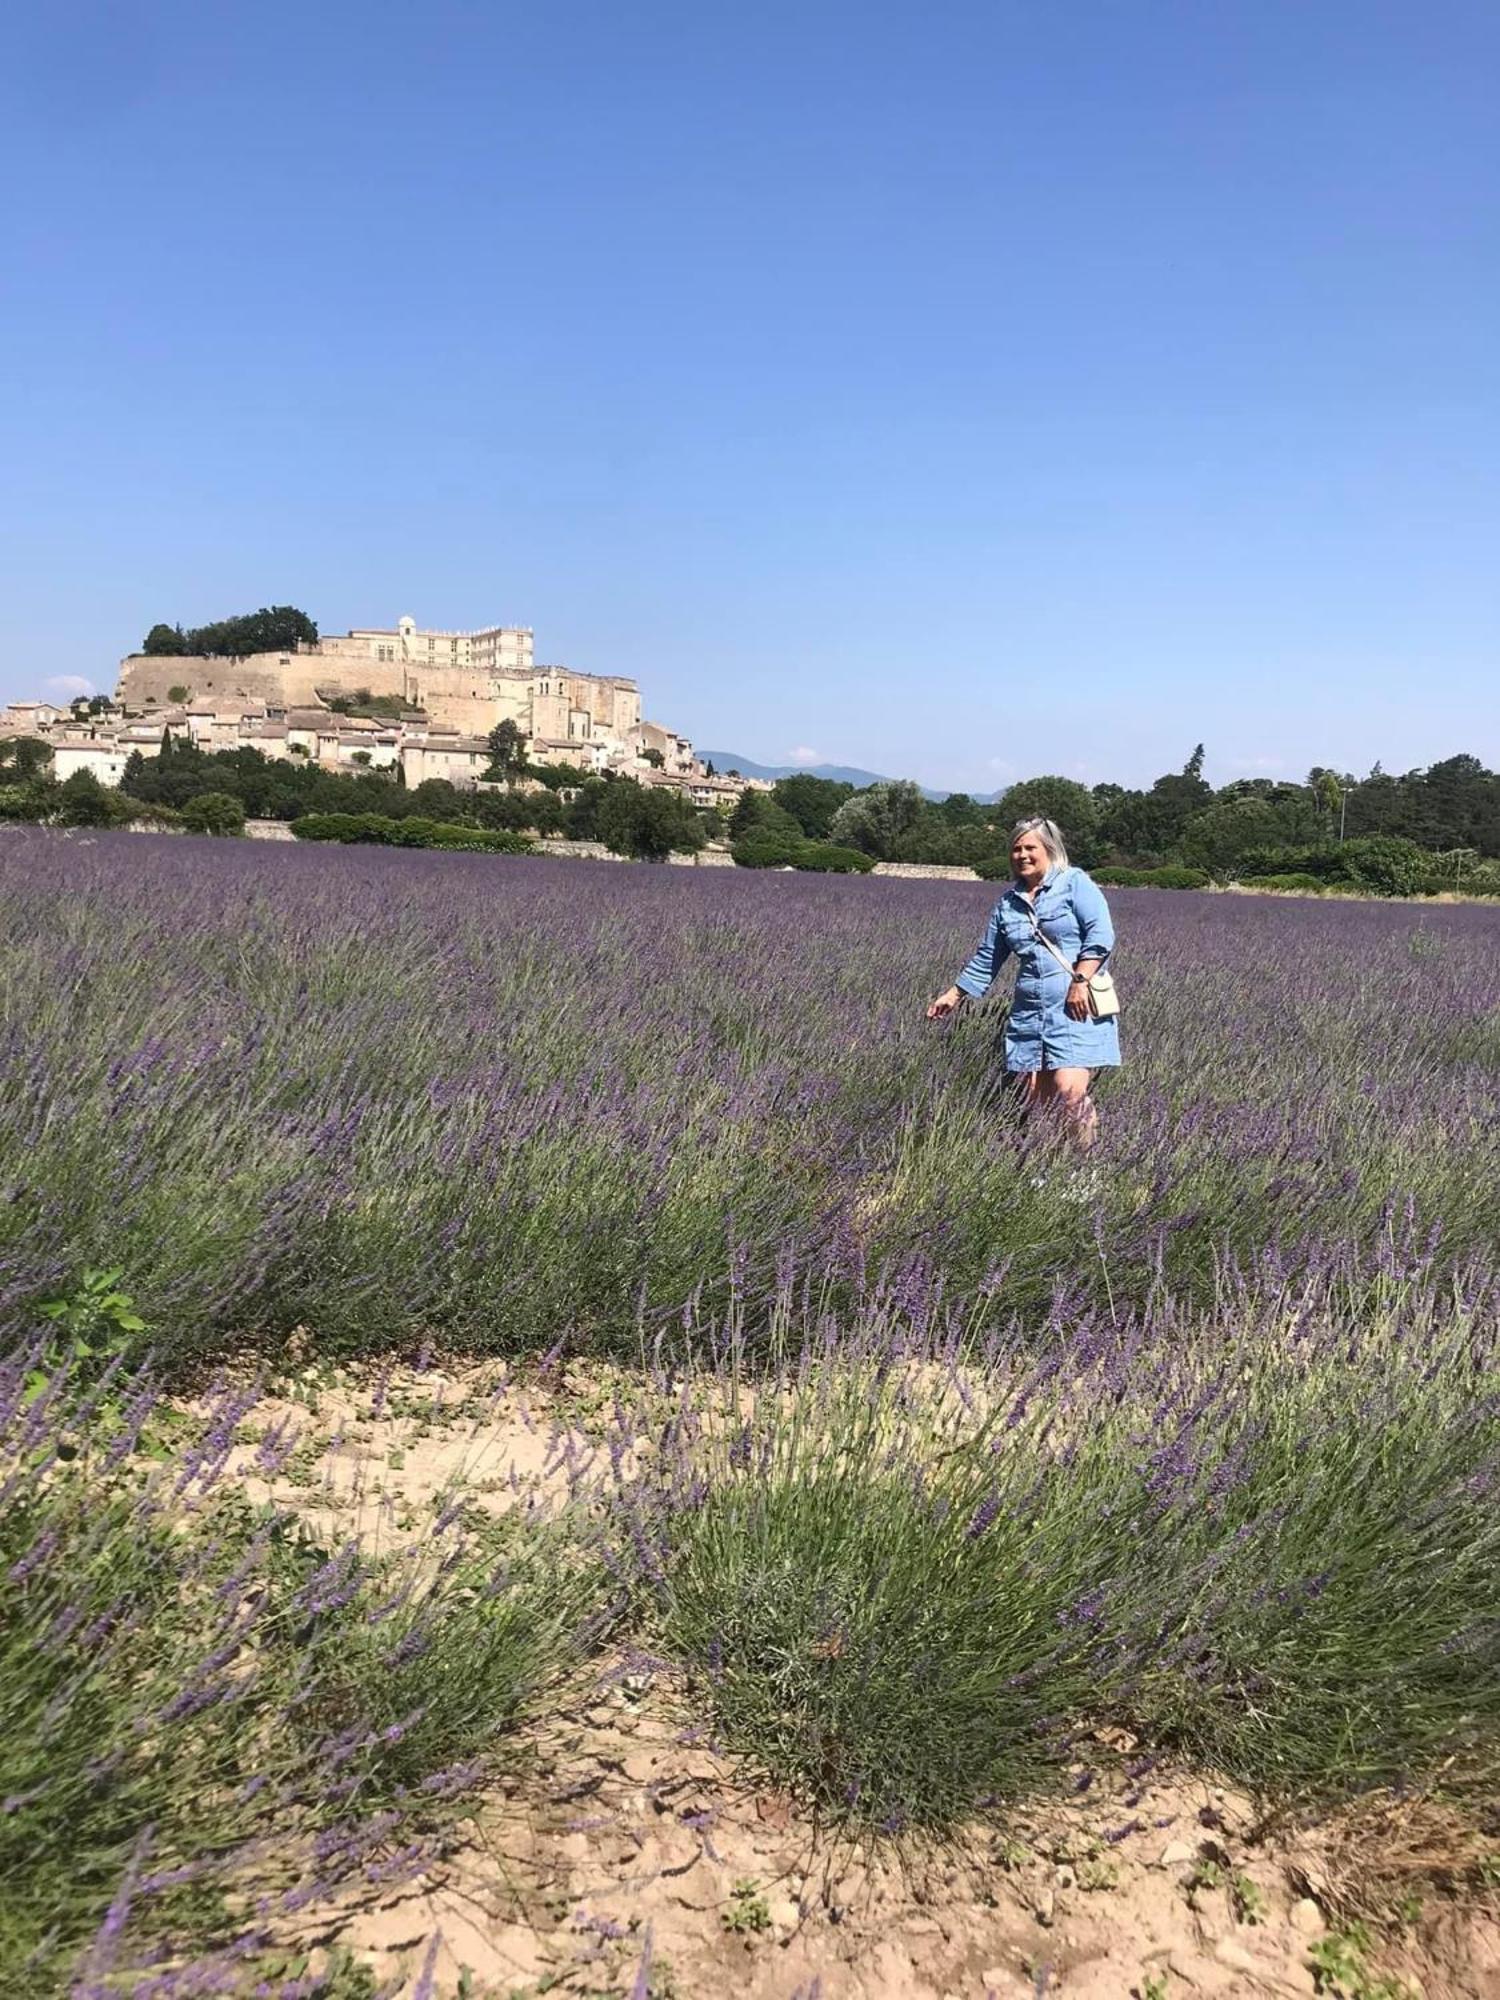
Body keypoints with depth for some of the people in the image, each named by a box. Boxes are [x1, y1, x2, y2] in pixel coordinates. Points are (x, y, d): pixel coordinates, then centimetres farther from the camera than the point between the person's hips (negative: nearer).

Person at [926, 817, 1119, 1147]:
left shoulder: (1075, 884, 1)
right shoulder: (1008, 903, 17)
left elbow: (1100, 935, -9)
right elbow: (986, 960, 23)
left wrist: (1080, 981, -17)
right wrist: (954, 995, 22)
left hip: (1075, 1009, -6)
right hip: (1028, 1014, 6)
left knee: (1070, 1093, -17)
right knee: (1033, 1101, 1)